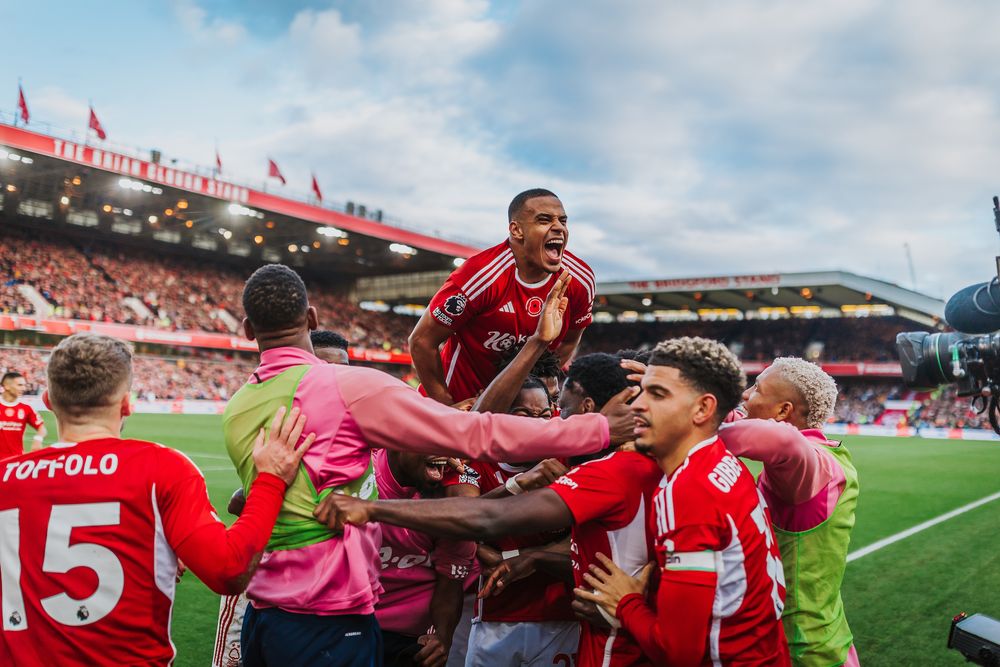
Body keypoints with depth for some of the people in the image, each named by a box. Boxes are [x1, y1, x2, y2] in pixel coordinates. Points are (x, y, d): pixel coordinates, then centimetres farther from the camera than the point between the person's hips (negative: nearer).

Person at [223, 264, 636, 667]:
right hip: (329, 623, -6)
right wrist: (599, 429, -10)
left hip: (261, 613, 6)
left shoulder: (234, 411, 4)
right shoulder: (348, 386, -15)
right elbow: (476, 435, -16)